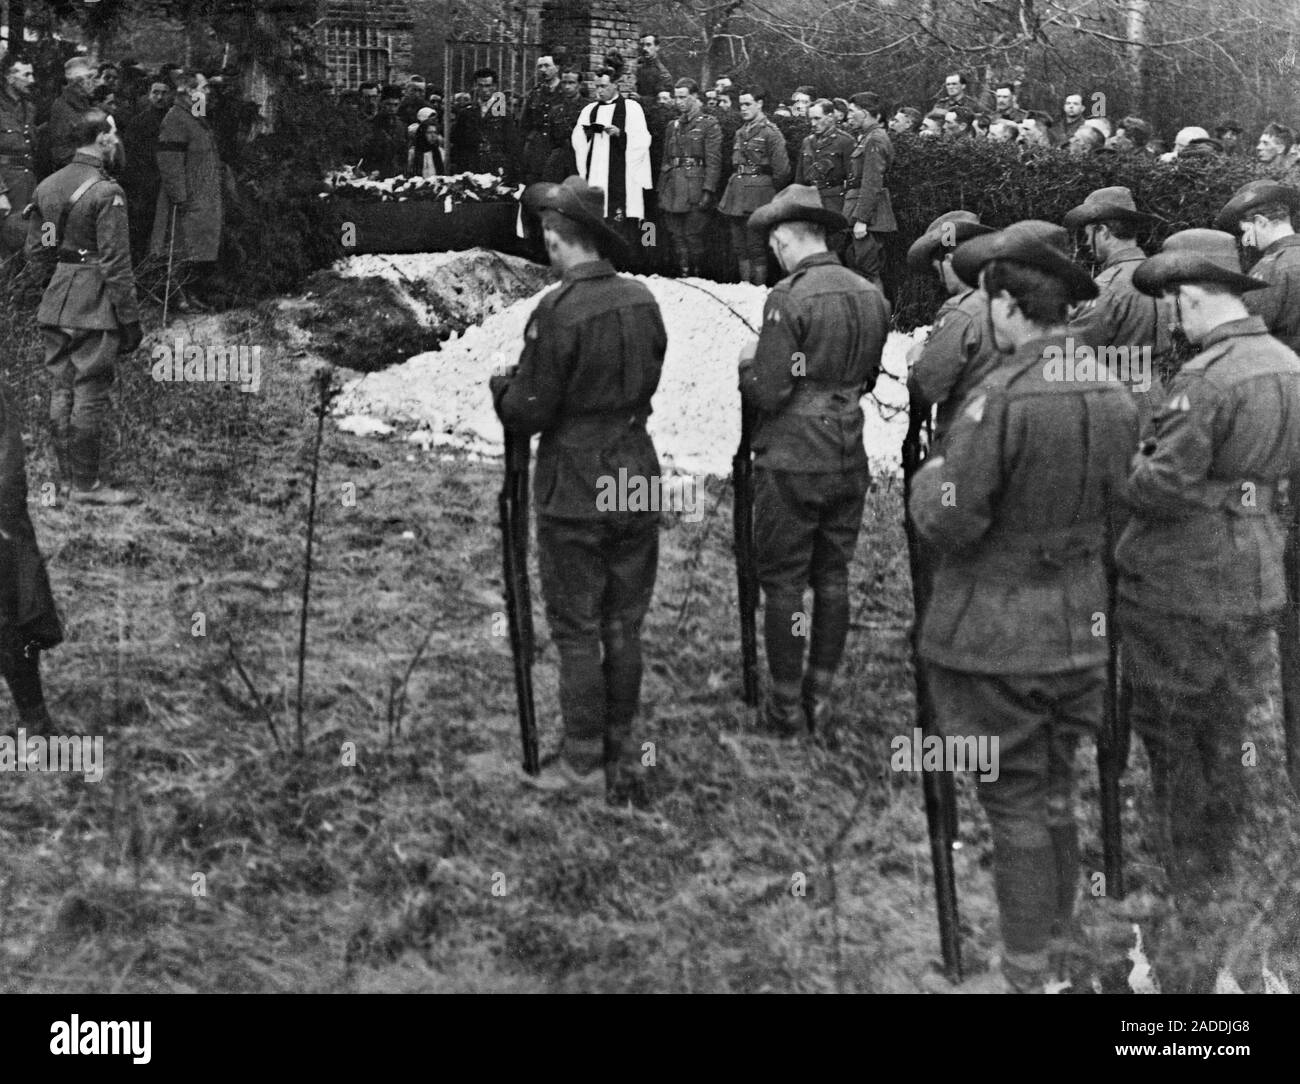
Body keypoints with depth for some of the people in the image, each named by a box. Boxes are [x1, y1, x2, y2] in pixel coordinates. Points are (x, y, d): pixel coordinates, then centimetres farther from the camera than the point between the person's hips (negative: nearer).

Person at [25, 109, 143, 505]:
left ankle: (66, 476, 20)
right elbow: (116, 265, -16)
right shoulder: (106, 192, -14)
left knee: (61, 391, 12)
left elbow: (33, 249, 14)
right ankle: (86, 484, 2)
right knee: (90, 395, -2)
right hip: (93, 308, -7)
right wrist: (130, 321, -12)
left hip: (53, 306, 8)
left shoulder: (45, 186, 9)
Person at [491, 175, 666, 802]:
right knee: (624, 627, 15)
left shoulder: (558, 312, -19)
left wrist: (501, 387, 5)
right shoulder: (642, 301, 1)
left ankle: (584, 765, 14)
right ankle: (624, 757, 25)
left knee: (577, 632, 5)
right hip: (636, 478, 6)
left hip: (575, 493, -6)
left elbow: (528, 413, -14)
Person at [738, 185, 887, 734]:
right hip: (849, 458, 6)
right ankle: (820, 696, 20)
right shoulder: (871, 296, 4)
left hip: (792, 461, -6)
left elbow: (767, 393, -17)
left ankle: (786, 707, 9)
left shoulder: (789, 298, -16)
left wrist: (749, 361, 2)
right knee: (833, 577, 13)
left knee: (783, 582, 3)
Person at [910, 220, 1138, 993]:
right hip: (1079, 630, 7)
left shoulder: (1001, 398, -22)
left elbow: (948, 523, -20)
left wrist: (929, 480, 0)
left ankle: (1027, 970, 14)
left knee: (1016, 806, 4)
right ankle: (1060, 951, 31)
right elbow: (1115, 519, 8)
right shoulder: (1116, 399, 1)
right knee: (1058, 797, 19)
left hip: (995, 633, -7)